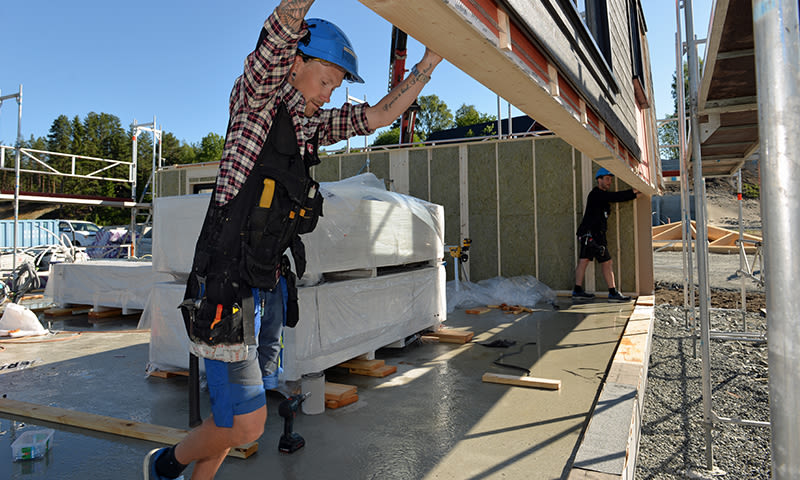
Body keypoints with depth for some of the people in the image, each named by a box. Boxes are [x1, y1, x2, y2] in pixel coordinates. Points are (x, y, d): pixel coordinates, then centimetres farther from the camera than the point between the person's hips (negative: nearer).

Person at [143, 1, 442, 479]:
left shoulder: (312, 125, 14)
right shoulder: (255, 99, -6)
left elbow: (377, 115, 16)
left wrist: (429, 62, 15)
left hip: (271, 287, 8)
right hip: (228, 290, -7)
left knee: (237, 414, 15)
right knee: (247, 426, -2)